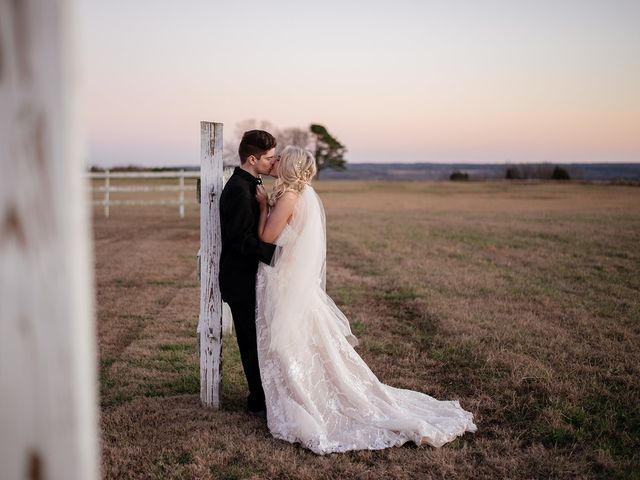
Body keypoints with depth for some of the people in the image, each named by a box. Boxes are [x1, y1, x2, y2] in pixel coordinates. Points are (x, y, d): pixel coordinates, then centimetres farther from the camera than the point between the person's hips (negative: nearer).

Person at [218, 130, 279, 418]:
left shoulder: (247, 186, 12)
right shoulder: (239, 190, -21)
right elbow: (242, 240, -25)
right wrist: (277, 253, -28)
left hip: (247, 277, 10)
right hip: (241, 279, -10)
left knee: (257, 340, 18)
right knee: (254, 341, 1)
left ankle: (262, 395, 30)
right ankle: (259, 402, 14)